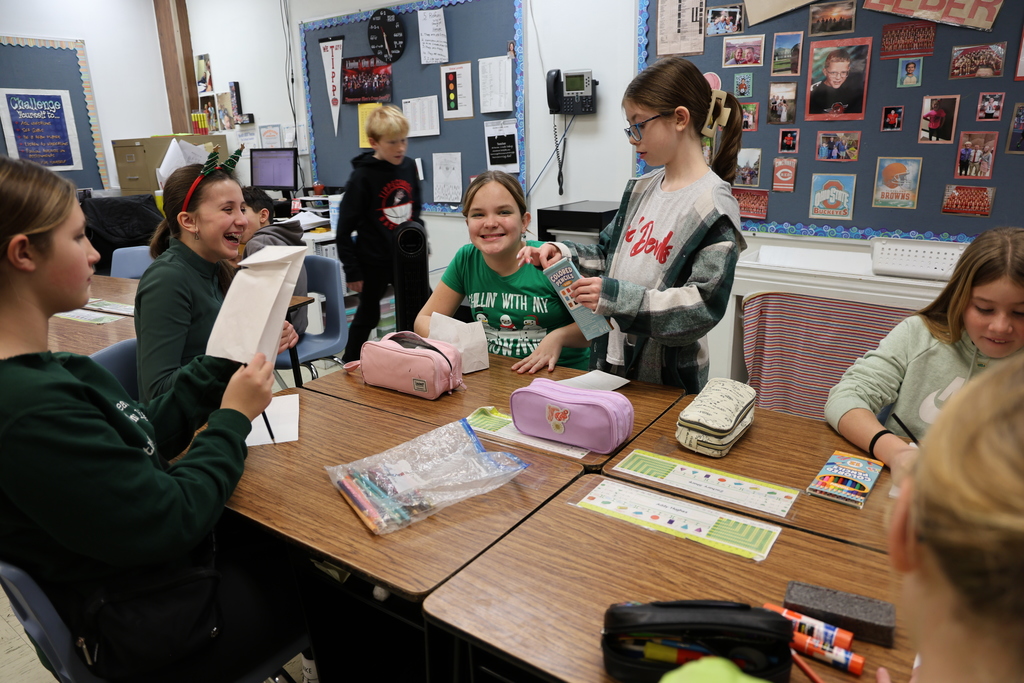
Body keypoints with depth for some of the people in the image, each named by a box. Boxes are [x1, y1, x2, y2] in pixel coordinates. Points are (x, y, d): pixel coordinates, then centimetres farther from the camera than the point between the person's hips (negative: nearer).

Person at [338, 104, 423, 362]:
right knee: (368, 316, 9)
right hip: (374, 263, -5)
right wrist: (352, 270, -13)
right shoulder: (362, 176, -14)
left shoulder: (409, 167, 2)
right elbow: (345, 228, -13)